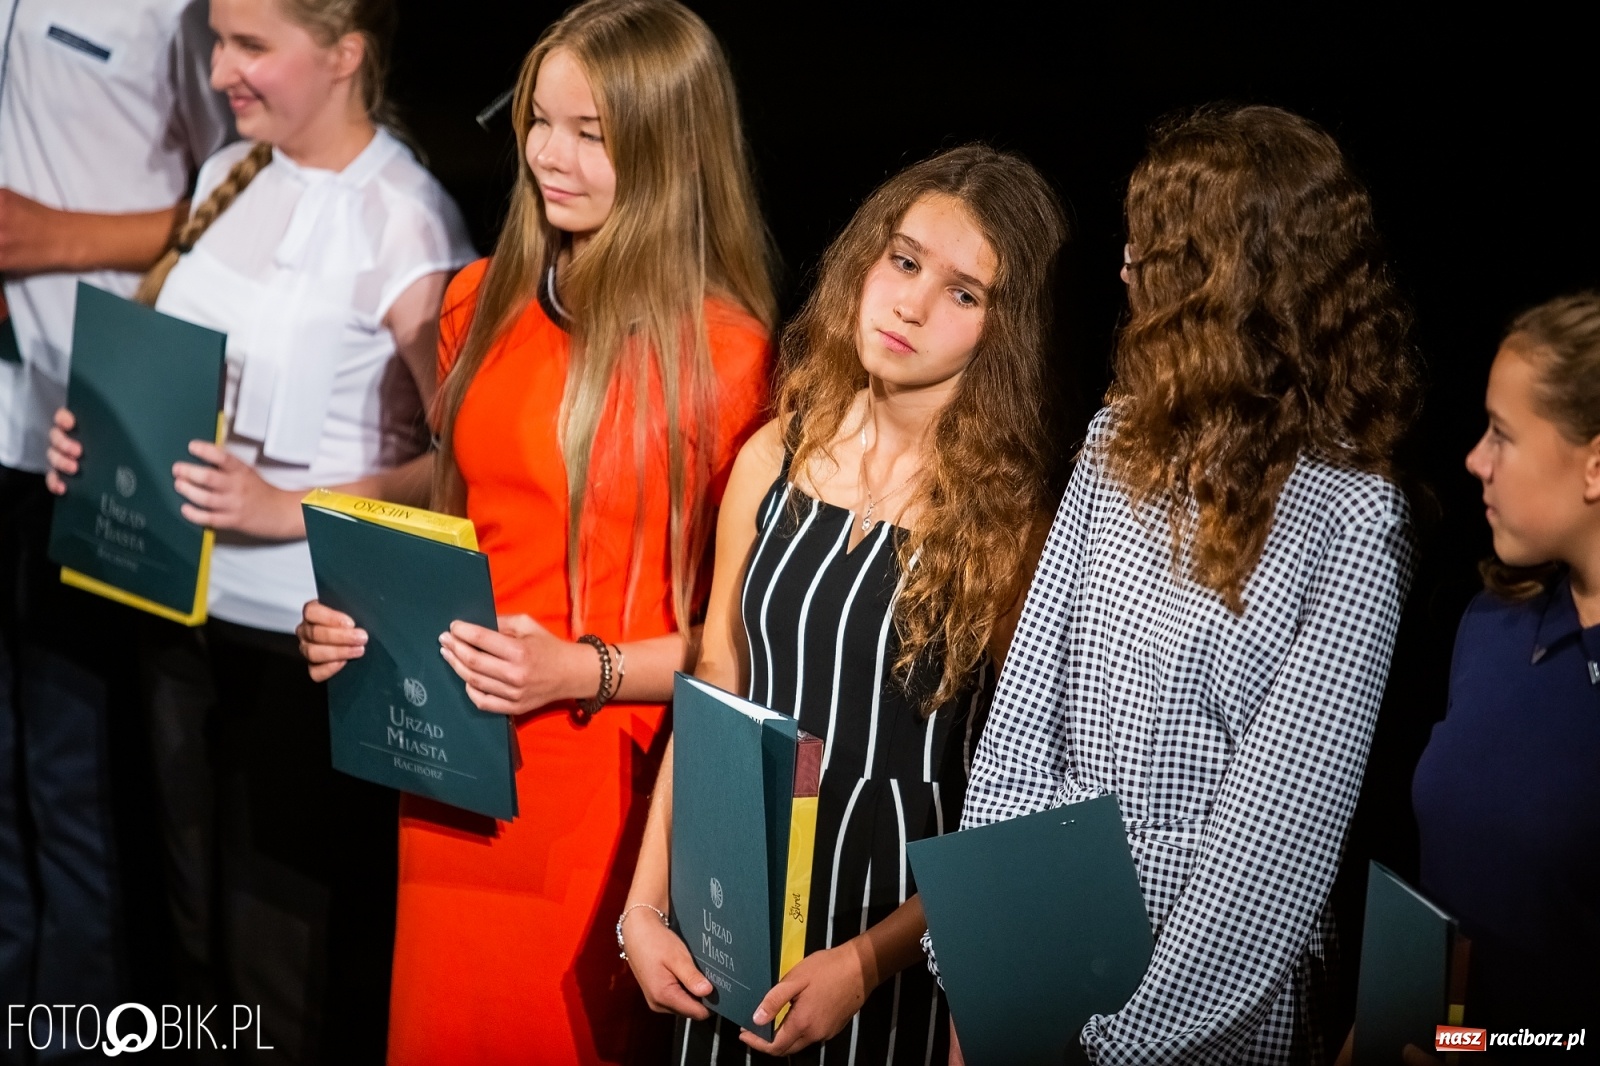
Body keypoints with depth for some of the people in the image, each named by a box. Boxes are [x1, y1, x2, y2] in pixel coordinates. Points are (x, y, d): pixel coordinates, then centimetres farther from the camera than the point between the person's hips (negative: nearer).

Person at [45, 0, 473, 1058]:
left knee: (303, 965, 7)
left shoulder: (403, 219, -16)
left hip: (309, 638, -7)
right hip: (188, 603, 7)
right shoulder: (230, 175, 6)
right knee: (207, 920, 21)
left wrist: (285, 508, -25)